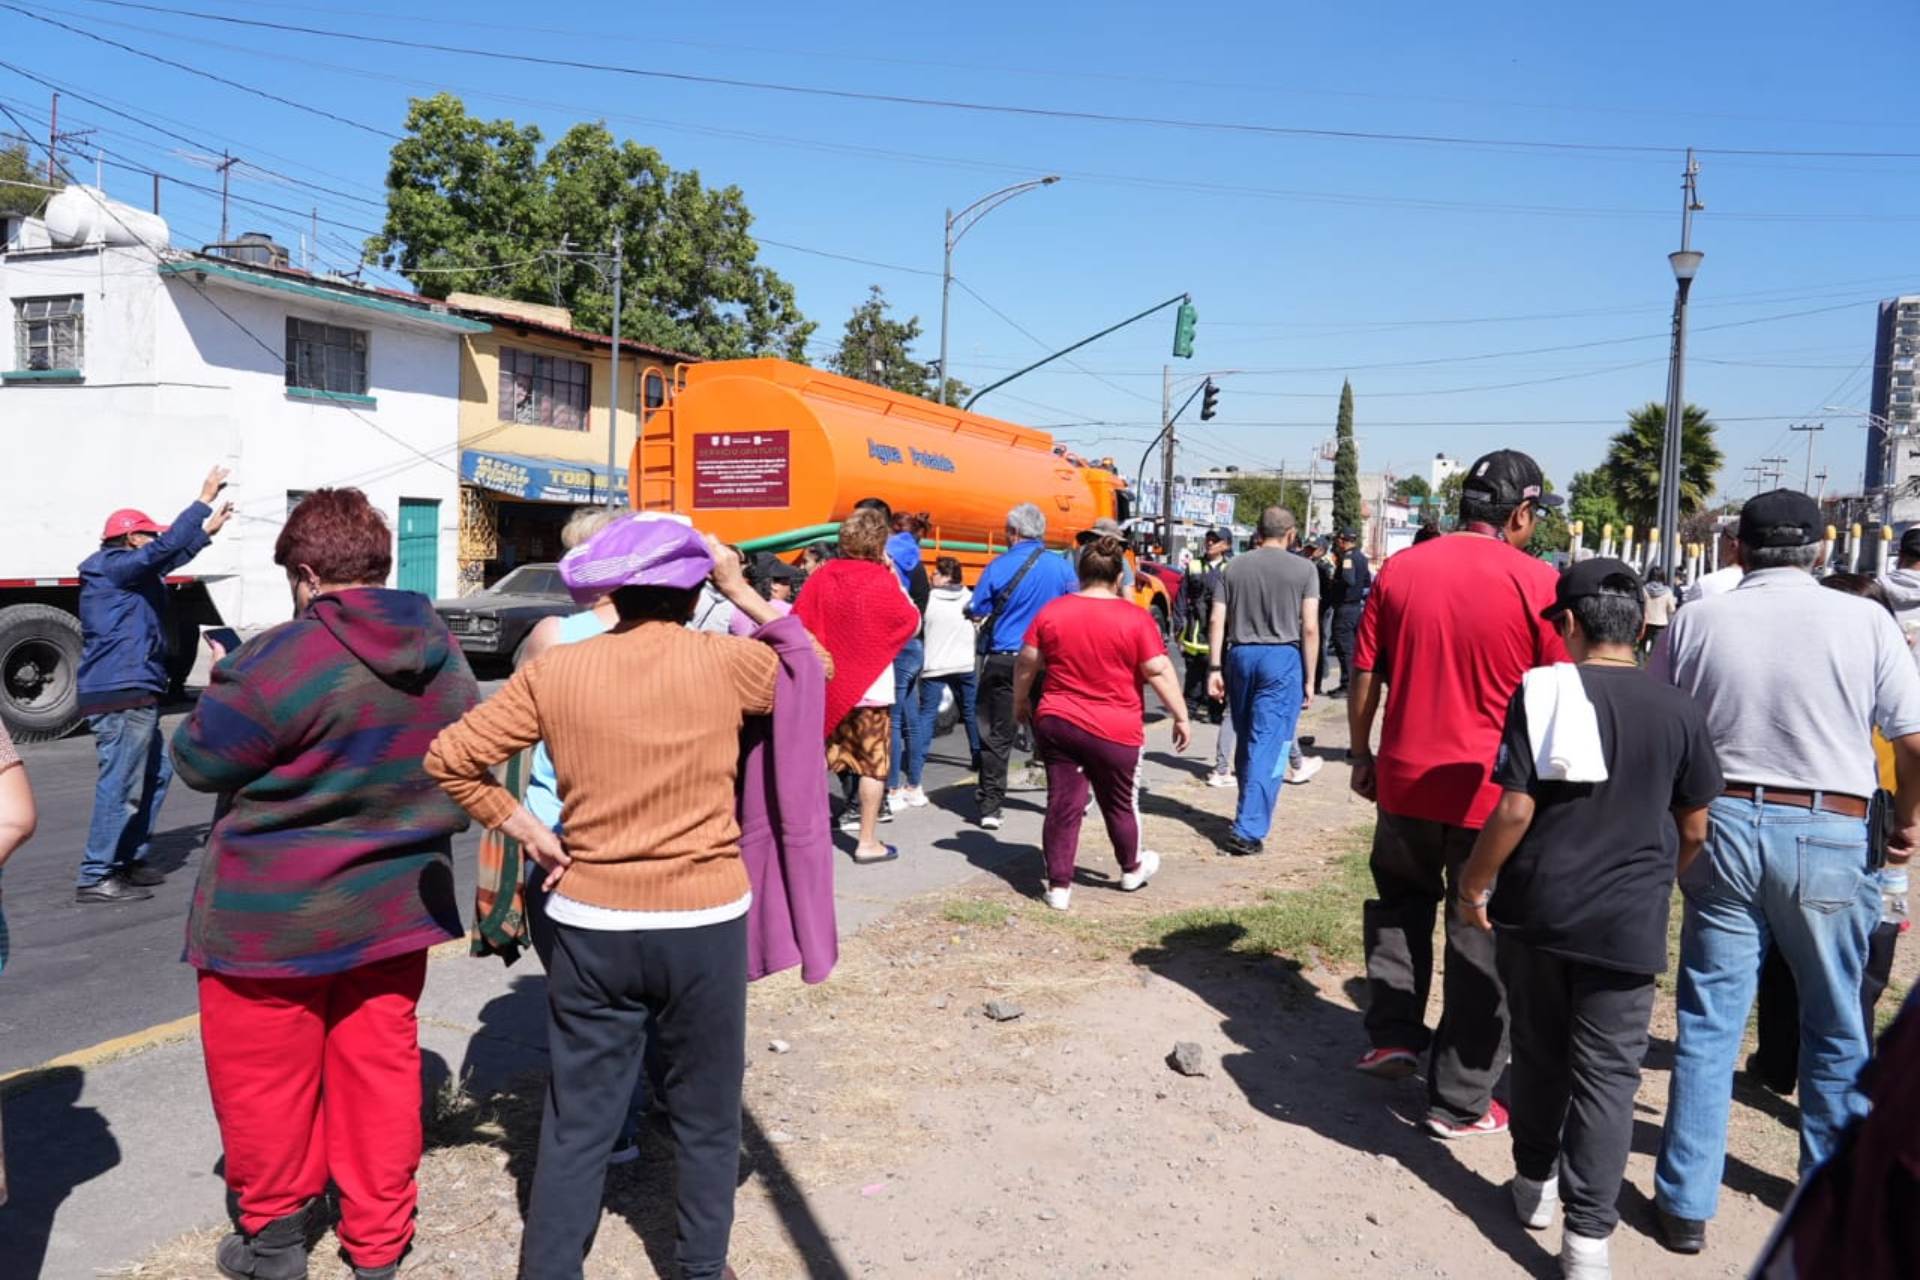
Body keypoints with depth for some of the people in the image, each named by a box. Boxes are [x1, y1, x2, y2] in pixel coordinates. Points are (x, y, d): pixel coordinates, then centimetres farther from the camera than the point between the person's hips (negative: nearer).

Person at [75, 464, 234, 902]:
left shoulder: (127, 571, 19)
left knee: (156, 773, 19)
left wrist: (207, 530, 39)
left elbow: (169, 560, 36)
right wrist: (205, 499, -16)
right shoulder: (112, 567, -9)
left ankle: (131, 860, 26)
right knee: (121, 785, -9)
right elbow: (166, 547, -20)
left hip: (135, 694, 11)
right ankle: (94, 878, -6)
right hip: (121, 694, -11)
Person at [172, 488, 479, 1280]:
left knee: (265, 1076, 14)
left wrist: (224, 693, 9)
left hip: (275, 916, -5)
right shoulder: (446, 659, -1)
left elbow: (198, 760, -9)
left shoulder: (282, 661, -21)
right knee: (378, 1069, 14)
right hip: (395, 905, 6)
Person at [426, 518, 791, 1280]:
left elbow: (449, 759, -1)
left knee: (577, 1120, 13)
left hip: (591, 922, 2)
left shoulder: (553, 671, -3)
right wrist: (743, 594, 13)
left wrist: (522, 826, 5)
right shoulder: (726, 661, -8)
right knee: (706, 1115, 16)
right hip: (706, 922, -1)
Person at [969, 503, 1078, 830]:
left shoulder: (998, 566, -7)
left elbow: (976, 611, -2)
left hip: (1003, 661, -2)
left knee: (997, 736, 4)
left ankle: (990, 806, 3)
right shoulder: (1062, 567, -2)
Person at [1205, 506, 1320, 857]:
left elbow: (1217, 621, 2)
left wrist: (1214, 667, 3)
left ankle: (1249, 813, 29)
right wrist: (1309, 679, -2)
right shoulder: (1303, 570, -1)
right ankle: (1247, 830, -10)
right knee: (1268, 746, -4)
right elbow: (1309, 628, -6)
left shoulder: (1235, 567, 8)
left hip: (1240, 656, 4)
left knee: (1246, 741, 17)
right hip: (1282, 657, -4)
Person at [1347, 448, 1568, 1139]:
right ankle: (1460, 1101, 17)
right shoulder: (1537, 581, -10)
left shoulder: (1400, 569, 1)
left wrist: (1361, 754, 17)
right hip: (1495, 791, -3)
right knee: (1482, 941, 9)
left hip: (1405, 778, 3)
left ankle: (1392, 1035, 22)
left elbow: (1365, 675, 5)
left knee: (1399, 901, 27)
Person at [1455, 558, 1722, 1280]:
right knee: (1607, 1073, 7)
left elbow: (1514, 810, -13)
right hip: (1626, 922, 1)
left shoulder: (1543, 692, -10)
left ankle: (1535, 1183, 33)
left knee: (1538, 1053, 17)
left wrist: (1474, 885, -1)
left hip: (1535, 908, 0)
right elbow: (1693, 830, 5)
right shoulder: (1679, 712, -2)